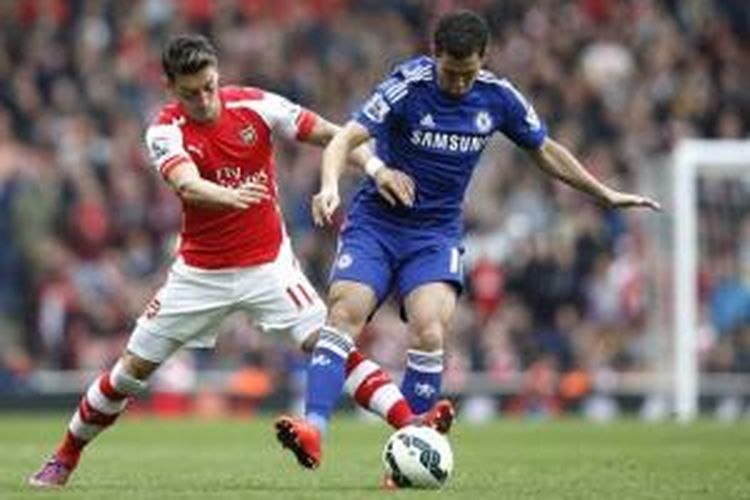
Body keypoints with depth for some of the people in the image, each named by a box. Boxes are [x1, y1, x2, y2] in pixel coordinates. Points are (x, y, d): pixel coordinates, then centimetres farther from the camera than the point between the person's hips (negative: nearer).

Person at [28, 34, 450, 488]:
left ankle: (407, 422, -26)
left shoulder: (256, 106, -11)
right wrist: (229, 195, -56)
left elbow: (332, 135, -6)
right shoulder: (166, 132, -14)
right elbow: (186, 183, -35)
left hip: (267, 263, 0)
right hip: (200, 272, 0)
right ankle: (65, 459, 20)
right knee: (134, 366, 4)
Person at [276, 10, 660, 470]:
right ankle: (313, 427, -26)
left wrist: (606, 195, 17)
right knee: (344, 315, -21)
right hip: (375, 223, -2)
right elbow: (346, 139, -24)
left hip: (436, 233, 2)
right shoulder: (407, 87, -15)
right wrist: (330, 186, -44)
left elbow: (545, 151, 15)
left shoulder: (497, 96, -2)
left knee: (429, 334, -19)